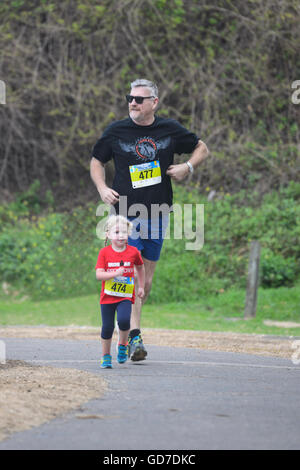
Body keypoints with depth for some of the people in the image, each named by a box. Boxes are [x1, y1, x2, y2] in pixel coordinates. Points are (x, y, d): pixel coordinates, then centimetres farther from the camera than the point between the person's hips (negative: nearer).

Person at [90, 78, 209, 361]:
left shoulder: (170, 130, 3)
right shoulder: (116, 131, 0)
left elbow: (202, 149, 16)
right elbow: (97, 161, 14)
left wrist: (187, 167, -4)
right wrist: (102, 189, -3)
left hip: (157, 215, 3)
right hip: (126, 213, -2)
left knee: (146, 281, 8)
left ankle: (129, 324, 26)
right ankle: (134, 337, -17)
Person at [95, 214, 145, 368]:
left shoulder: (133, 252, 0)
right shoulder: (104, 252, -5)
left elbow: (140, 267, 19)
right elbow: (99, 274, -12)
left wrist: (141, 287, 21)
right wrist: (115, 274, -26)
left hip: (125, 297, 0)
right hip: (107, 296, 0)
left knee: (124, 320, -24)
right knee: (107, 327, 1)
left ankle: (123, 345, 4)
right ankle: (105, 357, 19)